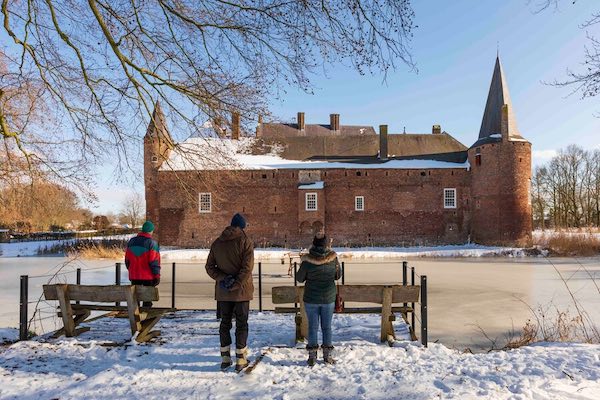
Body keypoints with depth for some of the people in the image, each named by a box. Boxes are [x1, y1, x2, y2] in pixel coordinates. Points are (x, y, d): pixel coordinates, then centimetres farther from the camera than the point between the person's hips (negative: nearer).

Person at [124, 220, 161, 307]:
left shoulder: (132, 241, 7)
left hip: (134, 275, 5)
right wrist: (157, 275, -10)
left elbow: (127, 259, 12)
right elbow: (154, 261, -15)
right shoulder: (152, 243, -12)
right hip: (148, 276, -5)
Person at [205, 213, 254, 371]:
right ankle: (240, 360, 10)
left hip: (222, 292, 4)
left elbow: (209, 267, 3)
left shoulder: (216, 243, 6)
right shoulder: (245, 242, -9)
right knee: (241, 324, 6)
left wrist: (223, 278, -6)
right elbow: (247, 268, -18)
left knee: (225, 323, 15)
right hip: (242, 291, -4)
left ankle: (225, 358, 19)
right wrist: (235, 285, -14)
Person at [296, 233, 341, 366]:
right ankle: (327, 355, 20)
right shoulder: (333, 258, -10)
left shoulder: (307, 260, -15)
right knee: (327, 327, 13)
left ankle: (312, 356, 14)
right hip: (328, 298, 1)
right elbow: (338, 276, 5)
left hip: (311, 299, -1)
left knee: (313, 326, 9)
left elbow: (299, 278, -3)